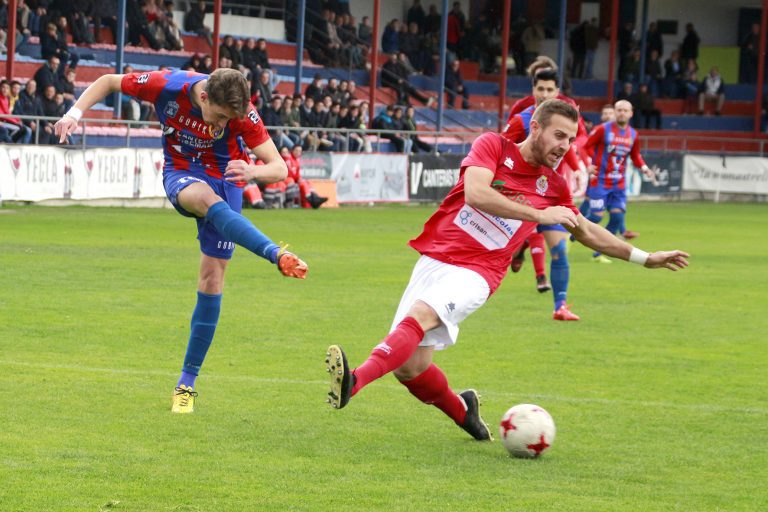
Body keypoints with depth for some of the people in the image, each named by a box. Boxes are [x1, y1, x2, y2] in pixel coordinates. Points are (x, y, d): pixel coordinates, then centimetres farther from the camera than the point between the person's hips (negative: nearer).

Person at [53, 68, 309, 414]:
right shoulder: (167, 87, -22)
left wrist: (252, 171, -45)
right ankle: (277, 255, -58)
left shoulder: (241, 114, -24)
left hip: (225, 181, 0)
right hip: (181, 175, 0)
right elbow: (108, 82, -5)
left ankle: (187, 383, 4)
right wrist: (74, 113, -19)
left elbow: (279, 168, -23)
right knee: (208, 200, -38)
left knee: (212, 281, -5)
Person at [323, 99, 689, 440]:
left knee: (420, 314, -31)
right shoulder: (493, 146, 0)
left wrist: (645, 258, 31)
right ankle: (461, 410, 28)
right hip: (434, 259, 0)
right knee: (409, 368, -4)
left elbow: (585, 231, 28)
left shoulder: (553, 185, 11)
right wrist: (538, 215, -20)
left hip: (475, 273, 0)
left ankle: (354, 381, -49)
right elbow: (476, 194, -18)